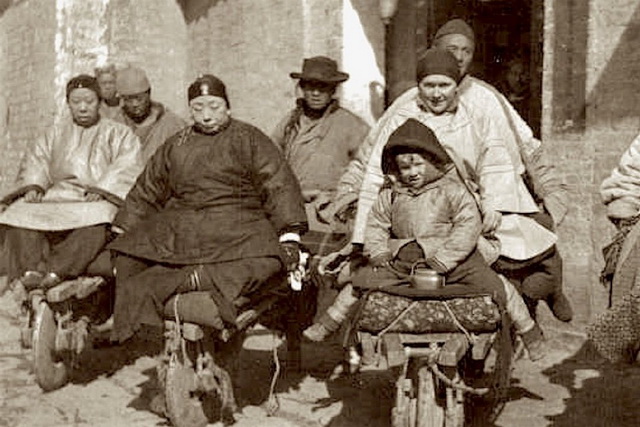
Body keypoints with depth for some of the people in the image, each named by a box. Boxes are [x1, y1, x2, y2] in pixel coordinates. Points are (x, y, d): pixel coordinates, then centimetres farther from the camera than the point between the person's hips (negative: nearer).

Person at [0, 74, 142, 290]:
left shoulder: (119, 133, 14)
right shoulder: (56, 133, 26)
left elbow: (126, 167, -2)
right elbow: (36, 159, 13)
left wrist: (101, 189, -18)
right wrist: (34, 185, -8)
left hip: (97, 201, -3)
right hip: (56, 197, 4)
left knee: (97, 219, -39)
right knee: (18, 213, -24)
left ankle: (57, 270, -42)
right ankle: (31, 270, -34)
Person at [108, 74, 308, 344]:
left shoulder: (249, 139, 10)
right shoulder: (176, 145, 22)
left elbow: (279, 185, 1)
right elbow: (146, 192, 26)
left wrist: (289, 235, -11)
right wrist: (122, 231, 16)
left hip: (235, 222, -3)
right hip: (179, 225, 4)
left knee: (267, 260, -34)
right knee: (128, 255, -18)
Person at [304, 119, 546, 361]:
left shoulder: (452, 189, -5)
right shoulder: (390, 195, 7)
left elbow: (469, 225, -11)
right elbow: (376, 225, 17)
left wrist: (442, 260, -19)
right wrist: (379, 254, -2)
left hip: (452, 257, -3)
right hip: (402, 259, 3)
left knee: (492, 284, -15)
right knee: (362, 280, -3)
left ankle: (530, 333, 6)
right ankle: (326, 325, 16)